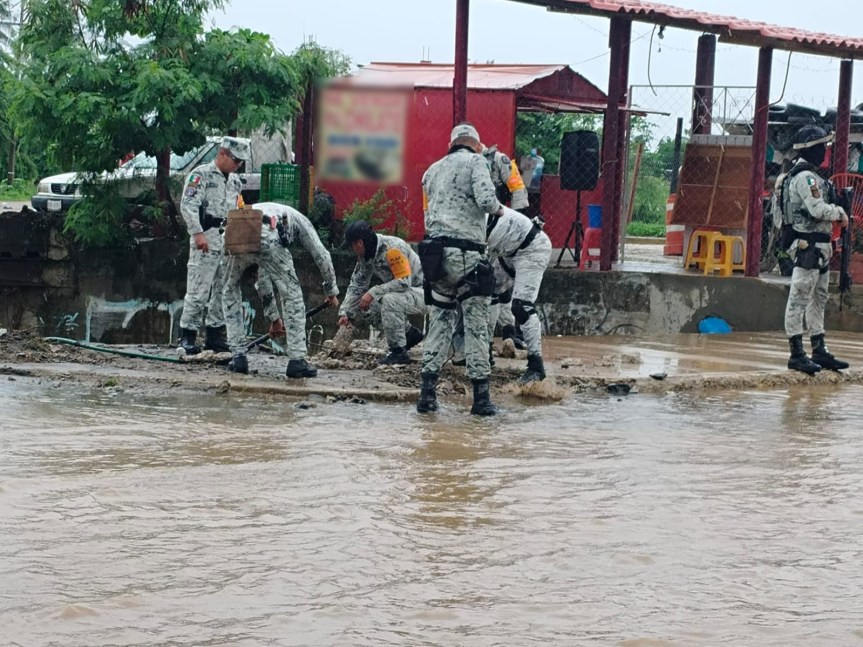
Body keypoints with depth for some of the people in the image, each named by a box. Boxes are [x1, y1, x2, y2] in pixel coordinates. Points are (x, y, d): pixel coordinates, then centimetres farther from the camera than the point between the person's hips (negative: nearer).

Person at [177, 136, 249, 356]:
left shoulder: (235, 181, 20)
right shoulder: (200, 175, -4)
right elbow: (188, 206, -13)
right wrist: (198, 233, -22)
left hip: (229, 241, 8)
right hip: (206, 240, -7)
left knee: (224, 291, 8)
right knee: (198, 290, -8)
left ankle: (216, 335, 15)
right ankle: (187, 336, -3)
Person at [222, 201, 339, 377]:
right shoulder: (298, 219, 37)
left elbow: (262, 277, 50)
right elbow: (321, 256, 30)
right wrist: (332, 291, 45)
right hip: (266, 237, -4)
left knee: (230, 293, 28)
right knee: (292, 294, 11)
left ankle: (238, 357, 21)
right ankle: (296, 361, 10)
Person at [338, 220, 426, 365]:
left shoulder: (392, 248, -26)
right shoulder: (365, 255, 1)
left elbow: (404, 282, -30)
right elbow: (356, 285, 8)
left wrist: (373, 293, -29)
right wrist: (345, 313, 0)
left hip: (421, 292, -9)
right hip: (400, 292, 9)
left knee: (389, 300, -34)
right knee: (364, 307, 1)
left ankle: (399, 351, -22)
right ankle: (409, 333, 12)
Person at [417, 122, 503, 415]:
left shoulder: (433, 170, 20)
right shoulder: (474, 162, 1)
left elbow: (429, 212, 17)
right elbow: (486, 200, -12)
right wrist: (497, 207, 6)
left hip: (434, 252, 6)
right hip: (466, 253, -6)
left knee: (439, 321, 11)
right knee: (476, 324, 0)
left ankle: (427, 392, 5)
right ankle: (481, 396, 0)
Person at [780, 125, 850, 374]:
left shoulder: (810, 175, 18)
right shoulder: (804, 177, -15)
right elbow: (818, 209, -21)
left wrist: (837, 211, 4)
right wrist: (840, 213, -5)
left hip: (818, 247, 11)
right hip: (807, 244, -11)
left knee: (818, 299, 15)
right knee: (800, 298, -8)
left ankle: (819, 351, 22)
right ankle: (797, 353, -7)